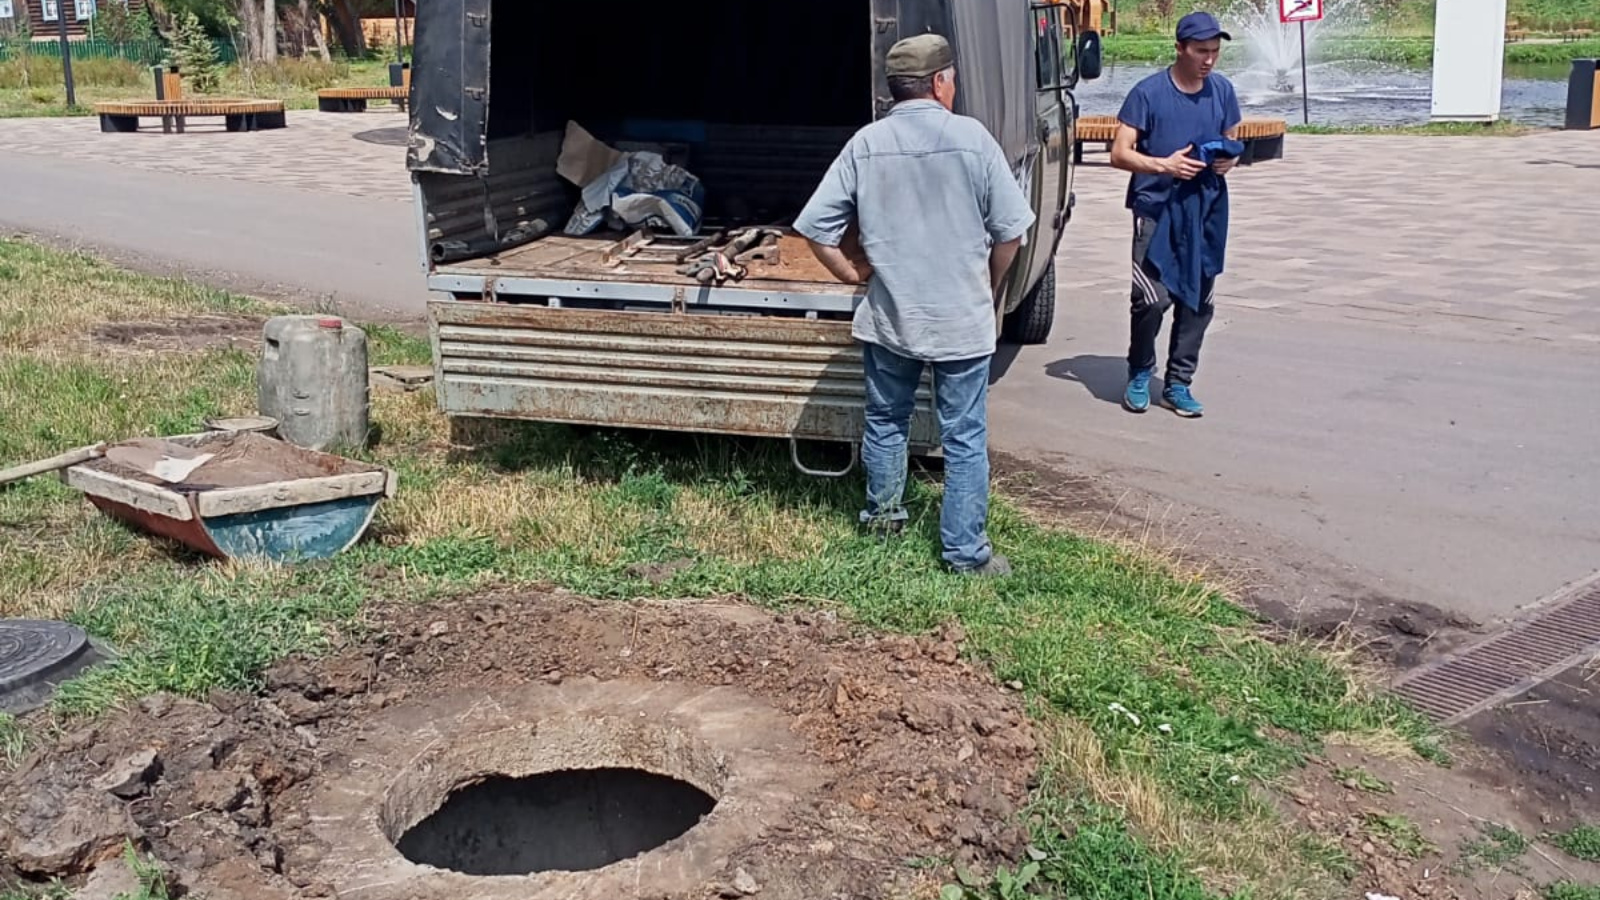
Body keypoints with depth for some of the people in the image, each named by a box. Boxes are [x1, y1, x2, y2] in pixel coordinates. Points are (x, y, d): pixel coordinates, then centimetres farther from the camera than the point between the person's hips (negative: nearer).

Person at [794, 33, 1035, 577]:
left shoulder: (865, 144, -3)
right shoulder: (971, 138, -10)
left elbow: (816, 226, -3)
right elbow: (1010, 229, -8)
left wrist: (853, 273, 11)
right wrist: (989, 287, 9)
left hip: (887, 316, 3)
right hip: (962, 321, -3)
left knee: (885, 420, 22)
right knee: (964, 438, 6)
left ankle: (883, 515, 40)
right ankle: (966, 552, 12)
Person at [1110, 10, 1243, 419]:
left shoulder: (1223, 91, 6)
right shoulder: (1148, 93, -8)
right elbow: (1120, 154, -8)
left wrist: (1229, 159, -5)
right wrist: (1164, 165, -22)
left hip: (1206, 211, 5)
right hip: (1156, 209, -5)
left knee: (1199, 301, 6)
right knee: (1152, 298, -13)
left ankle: (1178, 384, 19)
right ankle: (1139, 375, 12)